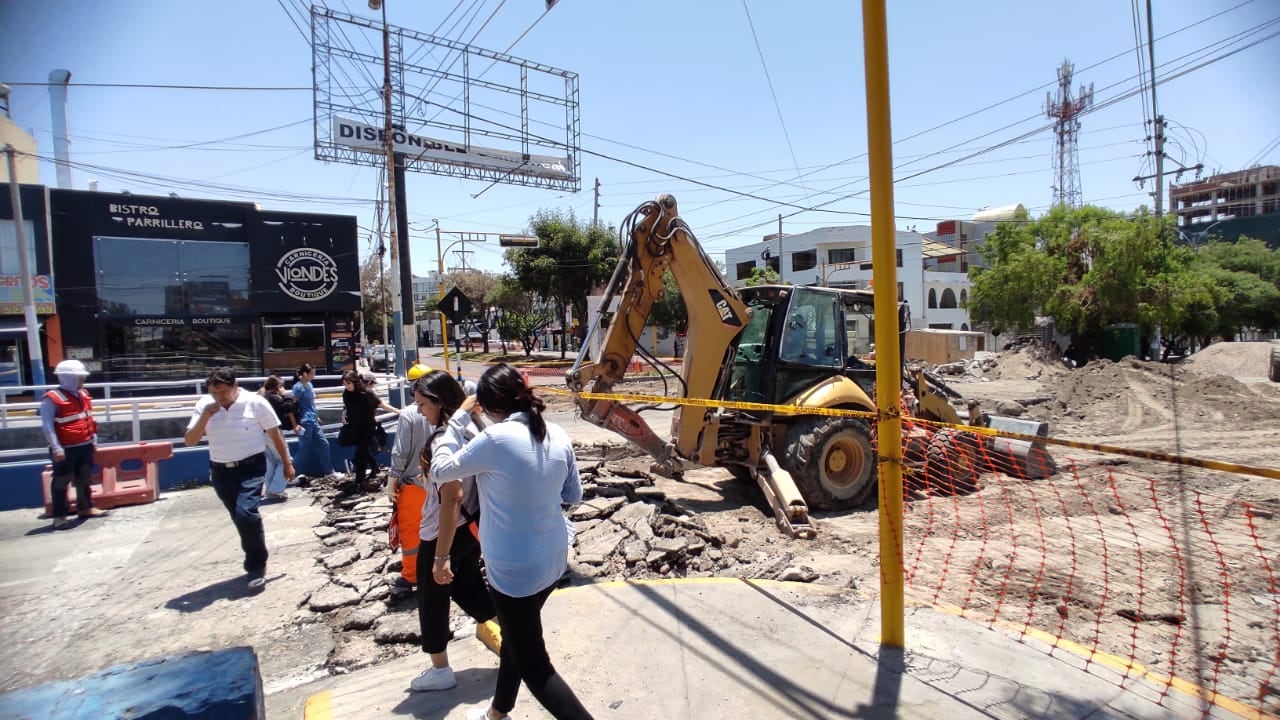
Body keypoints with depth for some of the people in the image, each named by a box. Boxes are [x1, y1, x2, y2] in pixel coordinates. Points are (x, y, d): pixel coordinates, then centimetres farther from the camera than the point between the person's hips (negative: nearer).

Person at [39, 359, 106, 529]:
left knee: (84, 478, 16)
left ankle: (85, 507, 29)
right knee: (61, 481, 1)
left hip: (85, 445, 7)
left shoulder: (83, 395, 8)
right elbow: (47, 425, -17)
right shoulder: (51, 399, -15)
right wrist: (56, 448, -21)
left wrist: (93, 438, 16)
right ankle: (59, 515, 8)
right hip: (66, 449, -7)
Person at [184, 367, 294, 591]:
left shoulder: (255, 402, -11)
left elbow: (275, 433, -2)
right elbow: (189, 441, -3)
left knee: (246, 513, -20)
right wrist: (204, 417, -19)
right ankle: (255, 562, 32)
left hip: (251, 467, -4)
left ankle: (256, 566, -4)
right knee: (240, 519, 13)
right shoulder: (204, 405, -2)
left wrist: (287, 463, 0)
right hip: (221, 471, 4)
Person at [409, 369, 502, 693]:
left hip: (443, 532, -8)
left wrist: (441, 554, -24)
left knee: (432, 600, 12)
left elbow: (451, 498, -27)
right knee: (468, 585, 25)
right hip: (472, 525, 8)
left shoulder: (443, 441, -25)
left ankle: (440, 671, 29)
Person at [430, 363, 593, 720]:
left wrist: (459, 418, 0)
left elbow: (441, 471, -6)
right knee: (517, 637, 28)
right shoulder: (558, 435, -4)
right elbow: (573, 495, 7)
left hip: (514, 568, -7)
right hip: (552, 558, 8)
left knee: (534, 665, 9)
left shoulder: (496, 439, -22)